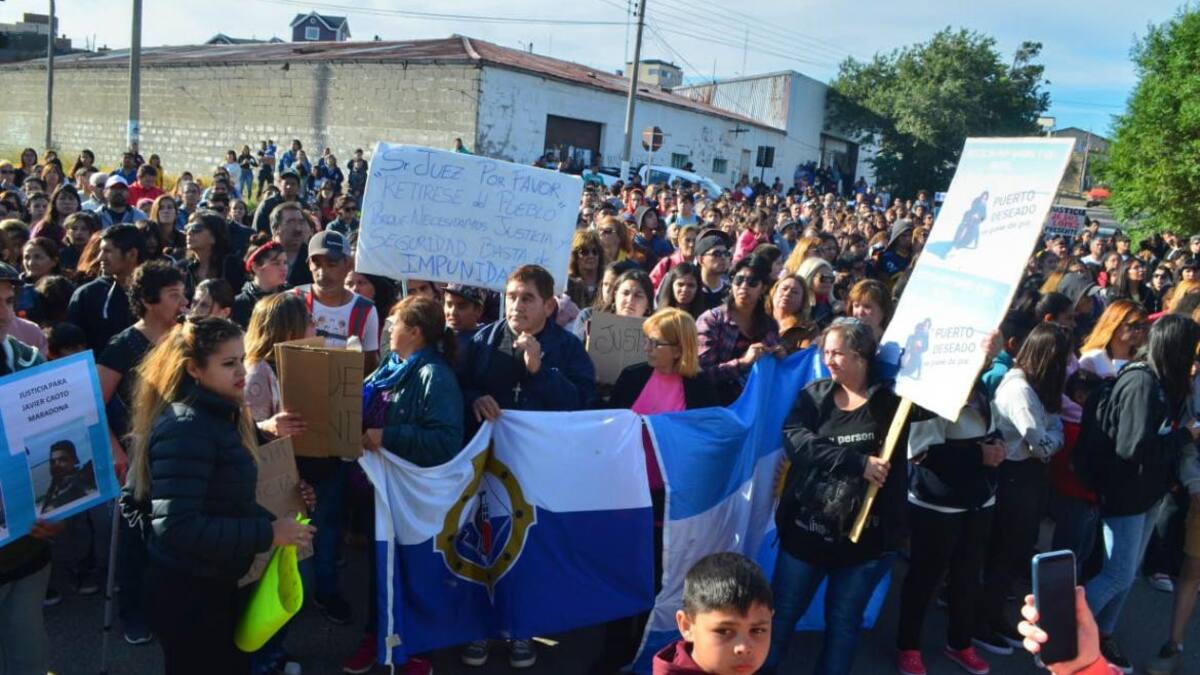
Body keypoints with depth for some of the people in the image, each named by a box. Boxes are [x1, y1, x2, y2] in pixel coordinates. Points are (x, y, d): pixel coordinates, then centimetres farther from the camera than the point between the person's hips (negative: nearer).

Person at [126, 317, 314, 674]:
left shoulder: (217, 415, 6)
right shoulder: (185, 428, -24)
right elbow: (177, 526, -30)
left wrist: (272, 522, -1)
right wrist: (267, 535, -26)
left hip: (214, 583, 9)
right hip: (187, 591, -9)